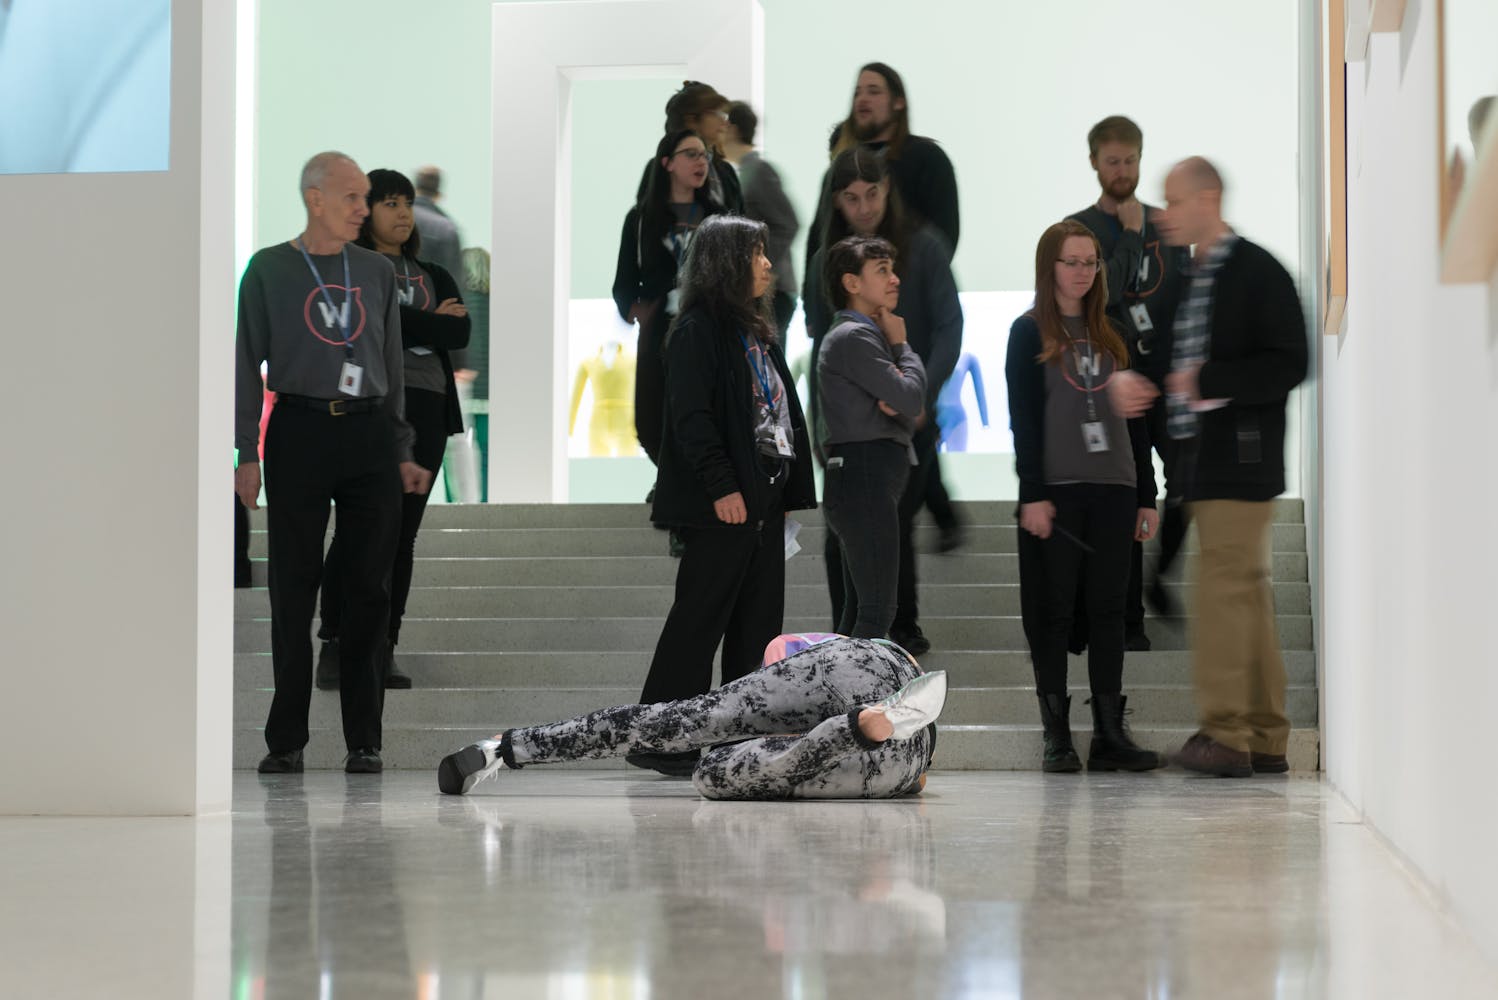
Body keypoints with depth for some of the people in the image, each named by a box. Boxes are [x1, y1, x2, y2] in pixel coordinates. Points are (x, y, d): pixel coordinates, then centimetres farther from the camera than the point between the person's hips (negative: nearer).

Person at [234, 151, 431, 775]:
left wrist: (402, 453, 10)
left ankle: (364, 739, 7)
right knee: (293, 584, 0)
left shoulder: (377, 272, 11)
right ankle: (286, 740, 6)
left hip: (370, 433, 3)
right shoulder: (270, 269, 2)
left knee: (370, 584, 1)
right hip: (299, 432, -3)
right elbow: (248, 363, 1)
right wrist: (246, 453, -6)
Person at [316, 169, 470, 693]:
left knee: (403, 531, 3)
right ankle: (335, 645, -5)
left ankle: (384, 648, 6)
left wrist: (401, 325, -7)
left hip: (425, 410, 5)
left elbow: (461, 333, 3)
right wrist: (431, 322, -4)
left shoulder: (433, 275, 19)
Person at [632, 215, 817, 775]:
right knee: (699, 619, -6)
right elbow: (690, 415, -17)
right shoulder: (697, 330, -9)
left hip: (765, 500, 9)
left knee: (759, 624, 9)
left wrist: (787, 490, 14)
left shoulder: (757, 334, 19)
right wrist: (721, 486, -22)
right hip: (723, 503, -9)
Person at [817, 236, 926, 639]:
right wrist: (901, 344, 1)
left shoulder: (868, 334, 21)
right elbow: (913, 397, -15)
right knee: (877, 611, -14)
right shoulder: (853, 337, -11)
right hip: (864, 477, -10)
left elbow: (908, 405, 15)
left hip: (869, 482, 10)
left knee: (858, 612, 11)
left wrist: (894, 404, -9)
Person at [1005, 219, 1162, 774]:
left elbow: (1133, 420, 16)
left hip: (1112, 490, 4)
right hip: (1055, 491, -4)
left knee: (1109, 612, 3)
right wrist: (1033, 494, -13)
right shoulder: (1030, 333, 2)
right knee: (1054, 612, 0)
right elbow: (1022, 418, -5)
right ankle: (1056, 735, 3)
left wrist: (1146, 494, 10)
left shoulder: (1112, 336, 15)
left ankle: (1110, 734, 5)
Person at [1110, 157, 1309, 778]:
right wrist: (1135, 381, 3)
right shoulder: (1184, 279, 16)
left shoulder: (1259, 273, -8)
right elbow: (1177, 356, 23)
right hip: (1202, 462, 8)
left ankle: (1223, 733, -9)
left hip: (1240, 460, -8)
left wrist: (1209, 381, -19)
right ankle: (1265, 739, 14)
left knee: (1224, 587, -11)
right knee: (1246, 592, 10)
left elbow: (1288, 364, -13)